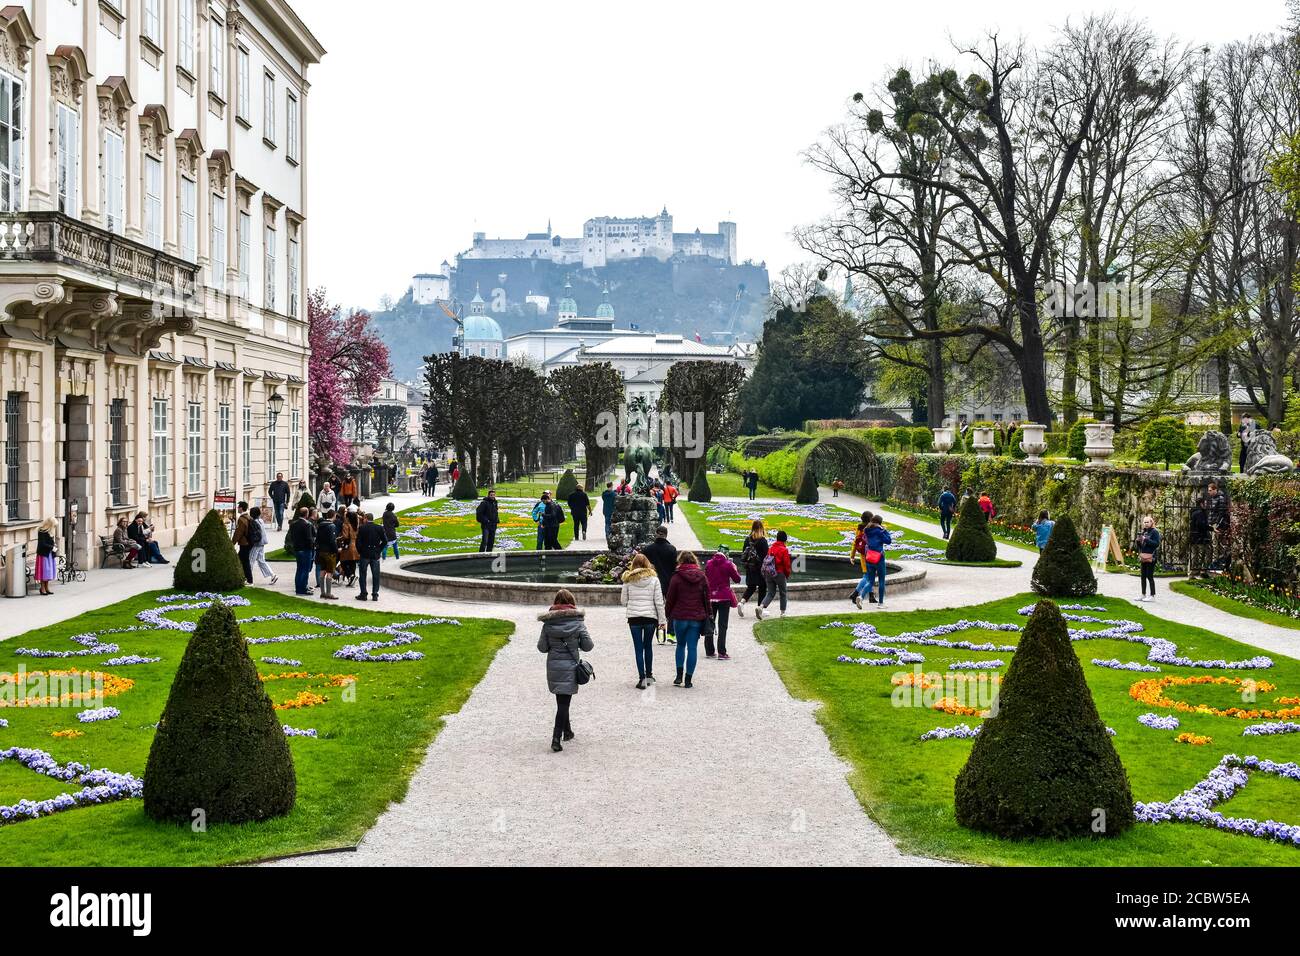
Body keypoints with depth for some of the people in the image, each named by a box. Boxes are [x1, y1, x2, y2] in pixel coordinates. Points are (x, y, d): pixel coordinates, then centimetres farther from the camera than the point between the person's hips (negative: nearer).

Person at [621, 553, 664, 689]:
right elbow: (659, 601, -3)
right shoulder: (653, 579, -2)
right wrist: (662, 620, 2)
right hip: (650, 617, 1)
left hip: (634, 617, -1)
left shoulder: (628, 580, -1)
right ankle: (649, 674, 26)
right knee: (648, 646, 18)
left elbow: (624, 601, 2)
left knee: (638, 648, 3)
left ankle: (642, 678, -3)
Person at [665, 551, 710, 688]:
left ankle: (679, 676, 7)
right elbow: (707, 598, 7)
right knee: (692, 647, 4)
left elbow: (670, 599, -2)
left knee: (681, 645, 16)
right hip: (697, 618, 1)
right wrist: (707, 615, 14)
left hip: (680, 617, -1)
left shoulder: (676, 577, -5)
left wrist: (668, 614, 9)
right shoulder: (702, 577, 3)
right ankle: (688, 680, 3)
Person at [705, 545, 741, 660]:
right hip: (724, 597, -4)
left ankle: (709, 651, 16)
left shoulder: (709, 564, 2)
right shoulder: (727, 564, -9)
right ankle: (721, 652, -7)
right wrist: (734, 568, 12)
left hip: (710, 597, 4)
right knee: (722, 625, -2)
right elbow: (737, 579, -1)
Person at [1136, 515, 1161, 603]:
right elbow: (1140, 546, 22)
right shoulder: (1143, 532, 16)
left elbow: (1156, 543, -17)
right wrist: (1138, 541, 1)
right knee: (1143, 576, 11)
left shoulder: (1155, 532, -6)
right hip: (1143, 557, 8)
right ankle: (1143, 595, 18)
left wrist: (1146, 540, -21)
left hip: (1150, 558, -8)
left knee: (1149, 576, -7)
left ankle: (1152, 596, -2)